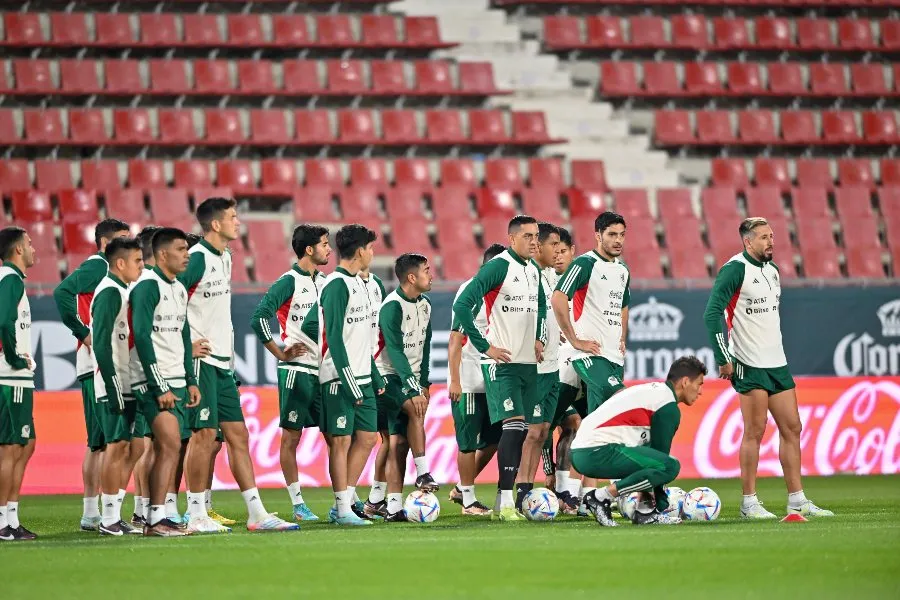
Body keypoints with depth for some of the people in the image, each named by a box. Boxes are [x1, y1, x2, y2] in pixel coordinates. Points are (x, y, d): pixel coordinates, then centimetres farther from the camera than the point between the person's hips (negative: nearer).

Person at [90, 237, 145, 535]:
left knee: (124, 447, 10)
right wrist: (112, 385, -22)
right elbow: (101, 343, -19)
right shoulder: (110, 292, -13)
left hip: (127, 385, 10)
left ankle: (115, 516, 13)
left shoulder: (123, 291, 17)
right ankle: (109, 519, -5)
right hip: (115, 385, -10)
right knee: (116, 446, -8)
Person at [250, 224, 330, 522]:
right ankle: (298, 505, 1)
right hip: (297, 371, -7)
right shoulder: (289, 282, -9)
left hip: (322, 369, 7)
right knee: (291, 436, -1)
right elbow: (259, 318, -17)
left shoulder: (324, 282, 13)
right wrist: (281, 353, -13)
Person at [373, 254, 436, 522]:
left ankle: (394, 507, -3)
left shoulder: (424, 304, 9)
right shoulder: (392, 306, -17)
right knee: (416, 409, -31)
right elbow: (396, 351, -22)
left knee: (400, 441, 1)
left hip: (411, 376, 7)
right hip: (389, 376, -7)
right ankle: (422, 473, -25)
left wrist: (425, 382, 12)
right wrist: (413, 389, -26)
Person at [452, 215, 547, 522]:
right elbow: (462, 305, -19)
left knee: (521, 430, 6)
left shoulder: (534, 270, 13)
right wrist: (485, 347, -17)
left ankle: (505, 501, 13)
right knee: (514, 425, -16)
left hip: (528, 362, 8)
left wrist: (540, 339, 16)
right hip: (501, 362, -8)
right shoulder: (498, 267, -12)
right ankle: (506, 504, -17)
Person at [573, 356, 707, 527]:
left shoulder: (654, 389, 23)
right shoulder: (668, 407, -7)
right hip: (598, 453, -10)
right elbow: (660, 453, -5)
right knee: (670, 466, -18)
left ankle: (645, 512, 13)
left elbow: (656, 449, 27)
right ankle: (601, 496, -13)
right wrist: (662, 505, 3)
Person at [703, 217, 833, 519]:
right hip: (750, 366, -8)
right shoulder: (735, 269, -11)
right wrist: (723, 358, -19)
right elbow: (712, 313, -16)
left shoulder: (772, 270, 14)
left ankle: (797, 501, 10)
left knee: (792, 428, 6)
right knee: (755, 431, -6)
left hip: (777, 363, 8)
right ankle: (749, 502, 1)